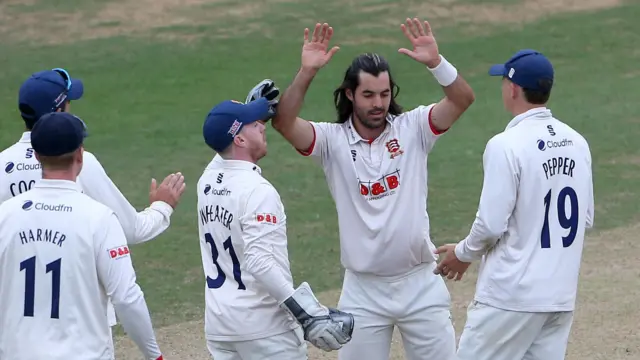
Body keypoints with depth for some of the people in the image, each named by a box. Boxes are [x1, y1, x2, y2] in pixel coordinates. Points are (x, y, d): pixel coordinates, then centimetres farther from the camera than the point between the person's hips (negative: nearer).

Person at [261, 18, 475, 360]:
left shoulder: (412, 129, -2)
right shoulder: (332, 140, -3)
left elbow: (462, 99, -15)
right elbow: (283, 122, -19)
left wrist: (435, 62, -31)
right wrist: (306, 72, -31)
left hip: (420, 283, 0)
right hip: (363, 290, 0)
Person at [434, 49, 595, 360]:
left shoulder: (507, 145, -15)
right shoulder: (576, 142, 6)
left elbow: (492, 223, -15)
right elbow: (586, 218, 13)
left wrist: (463, 253, 3)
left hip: (512, 294, -7)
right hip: (562, 295, 7)